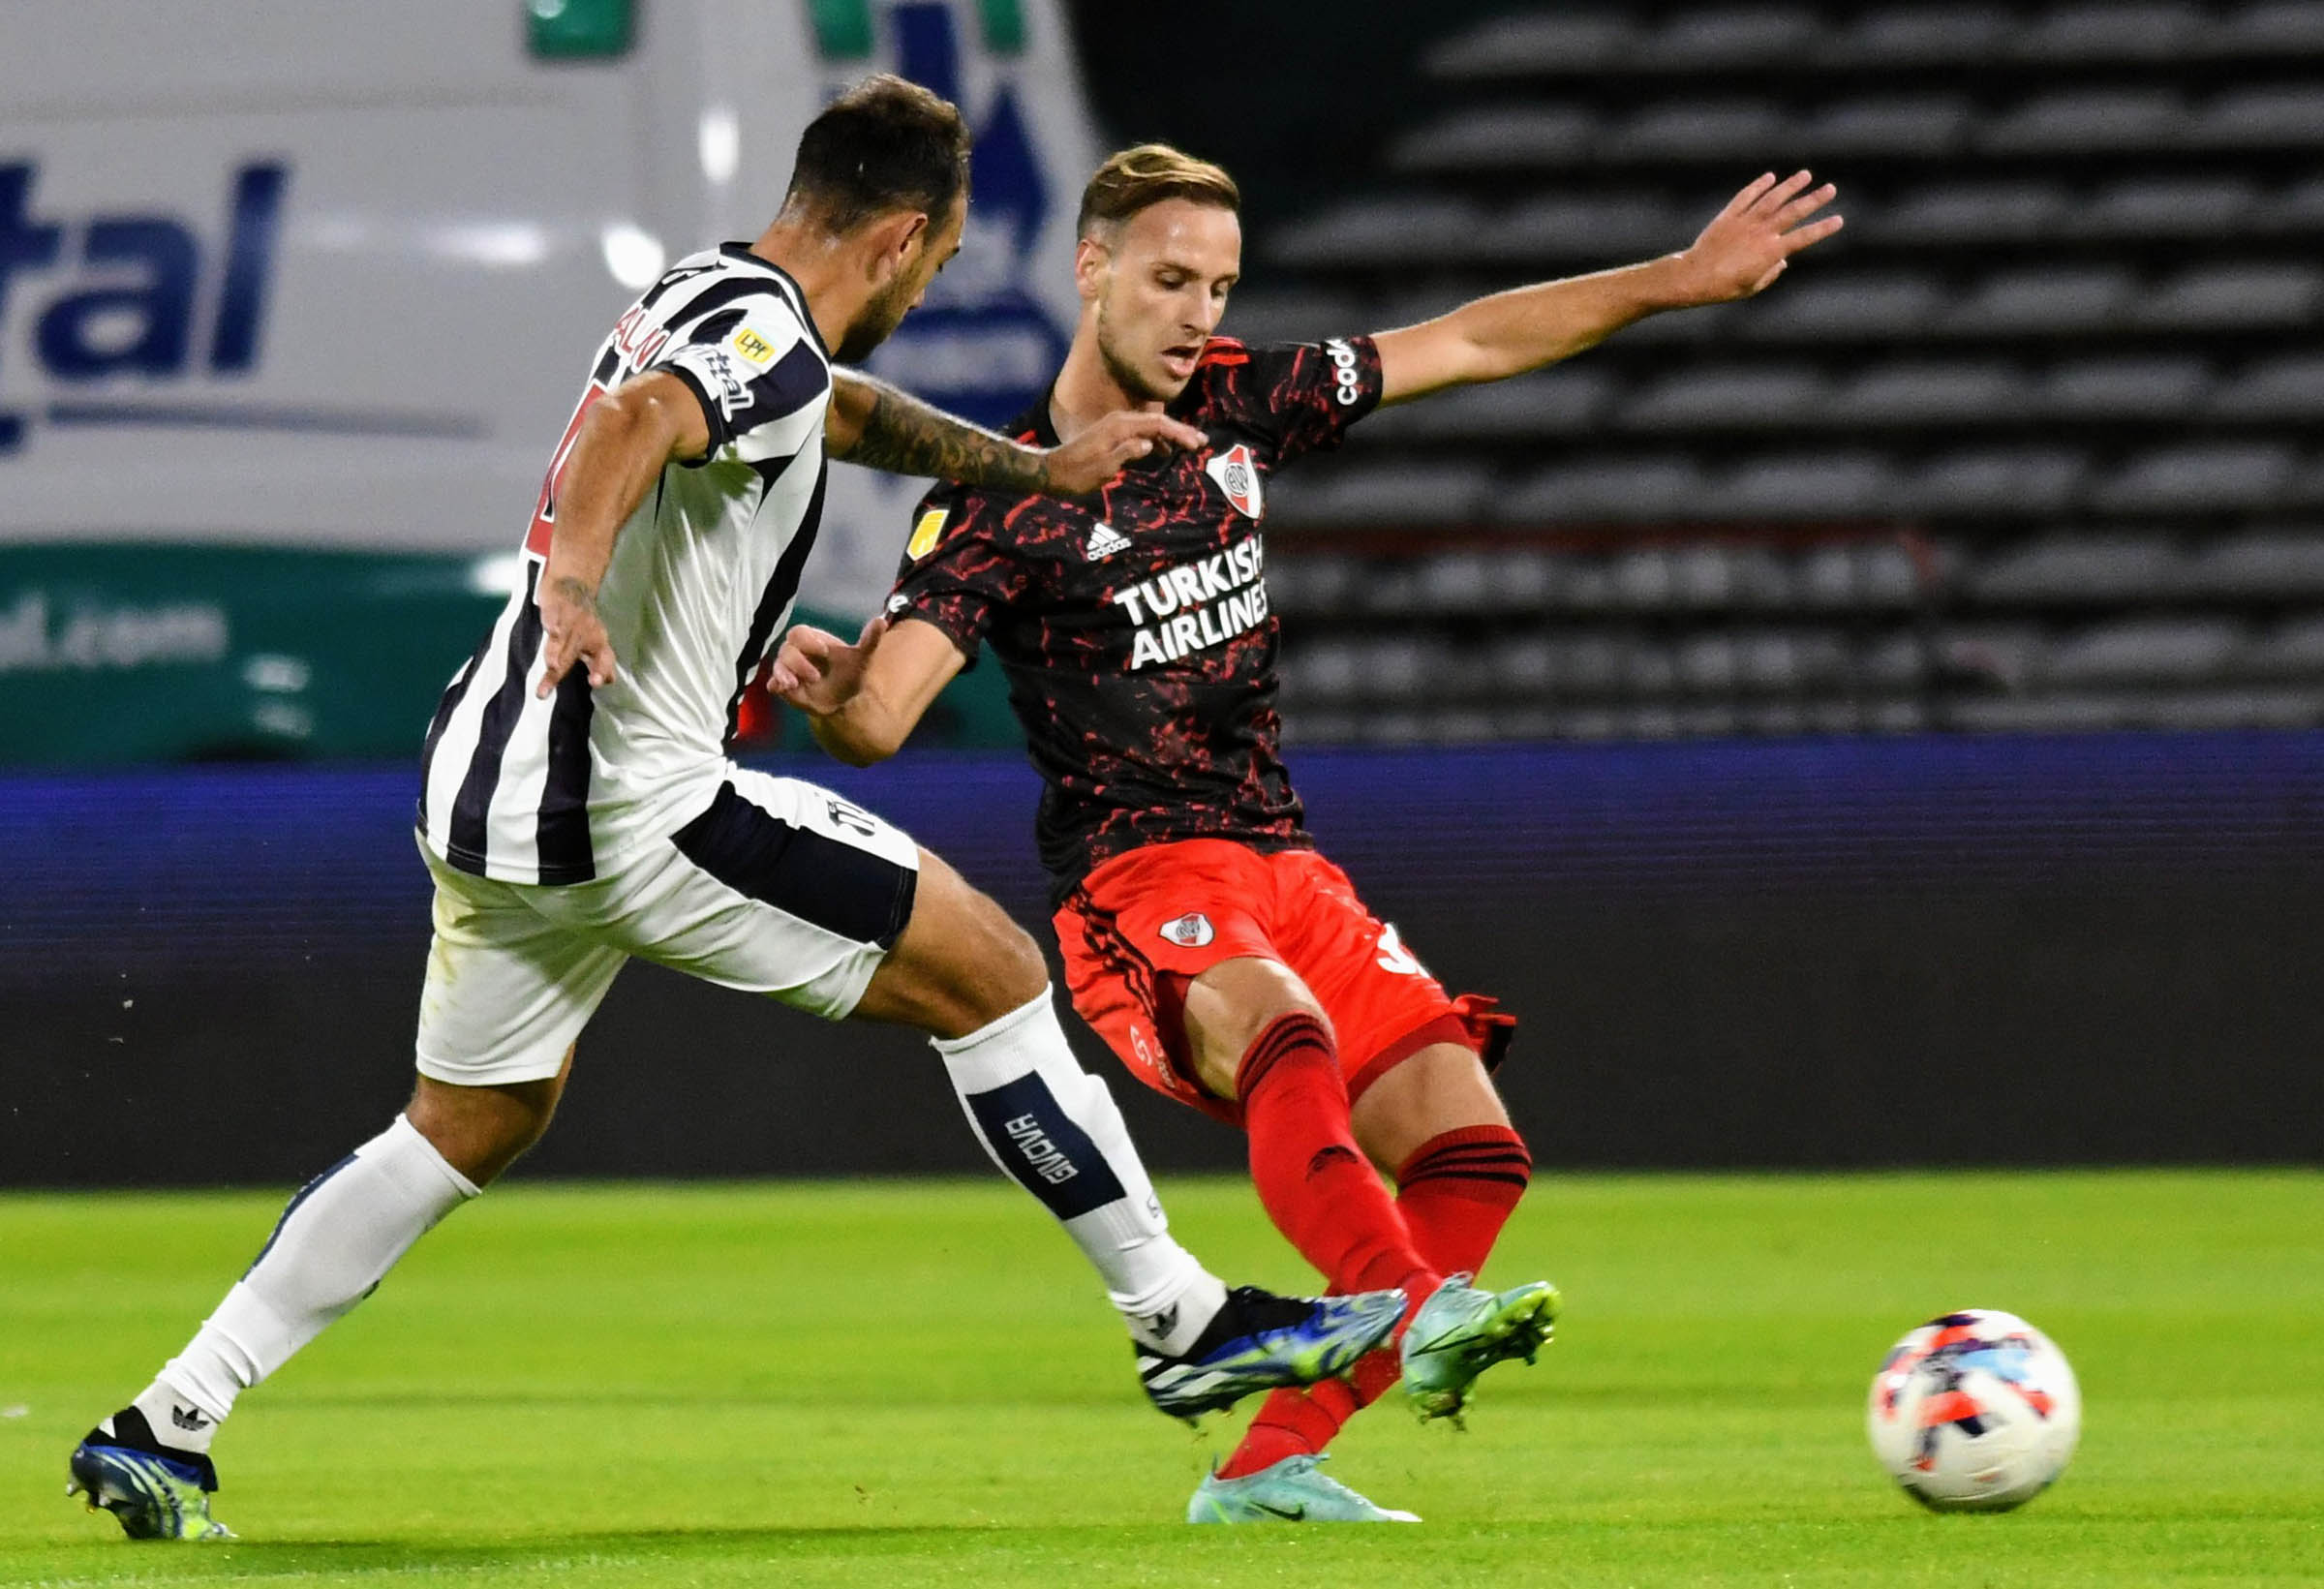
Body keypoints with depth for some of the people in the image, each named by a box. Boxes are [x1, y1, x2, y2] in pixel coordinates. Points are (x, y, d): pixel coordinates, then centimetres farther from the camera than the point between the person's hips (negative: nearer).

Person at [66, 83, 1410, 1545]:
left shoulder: (702, 299, 18)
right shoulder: (769, 339, -14)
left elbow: (845, 413, 38)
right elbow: (631, 425, -35)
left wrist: (1032, 468, 39)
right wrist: (574, 578, -52)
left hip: (491, 788, 10)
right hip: (632, 809, -10)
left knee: (471, 1127, 22)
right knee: (992, 971, -1)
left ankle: (165, 1426, 17)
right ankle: (1185, 1323, 4)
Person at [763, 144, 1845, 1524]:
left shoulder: (1238, 402, 11)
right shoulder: (1000, 497, -5)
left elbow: (1474, 342, 18)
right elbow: (880, 718, -14)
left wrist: (1683, 279, 15)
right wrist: (827, 681, -36)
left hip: (1286, 867, 6)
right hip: (1138, 888, -6)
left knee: (1467, 1148, -10)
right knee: (1284, 1032, -38)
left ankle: (1271, 1466, -6)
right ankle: (1414, 1313, -58)